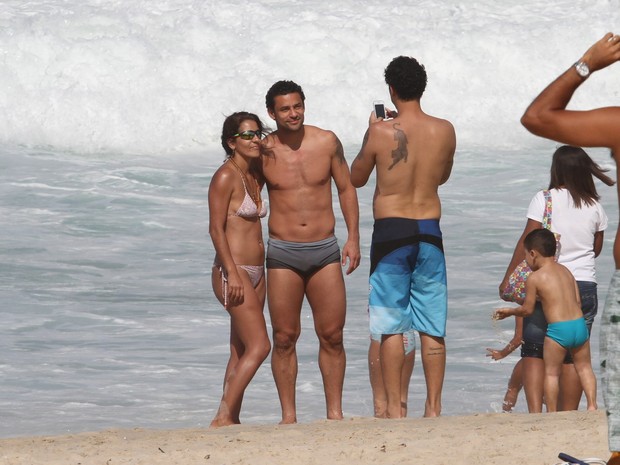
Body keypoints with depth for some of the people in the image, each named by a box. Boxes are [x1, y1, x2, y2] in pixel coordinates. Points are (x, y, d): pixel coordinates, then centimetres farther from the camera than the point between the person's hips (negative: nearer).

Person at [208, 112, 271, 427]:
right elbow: (216, 229, -15)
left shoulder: (254, 176, 14)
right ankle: (222, 417, -13)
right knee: (259, 345, -15)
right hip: (233, 272, -9)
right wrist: (232, 274, -20)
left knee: (241, 351, 7)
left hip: (255, 272, 9)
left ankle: (230, 419, 9)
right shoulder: (225, 177, -10)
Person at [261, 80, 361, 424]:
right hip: (283, 253, -1)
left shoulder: (327, 142, 2)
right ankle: (288, 415, 5)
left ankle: (335, 412, 7)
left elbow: (346, 188, 11)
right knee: (284, 338, -1)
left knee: (332, 336, 0)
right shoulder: (263, 151, -1)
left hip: (325, 250, 1)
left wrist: (353, 237, 3)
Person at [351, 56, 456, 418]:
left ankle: (394, 409, 1)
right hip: (429, 231, 3)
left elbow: (356, 178, 5)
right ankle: (434, 408, 6)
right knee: (432, 328, 7)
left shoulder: (381, 133, -9)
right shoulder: (444, 131, -1)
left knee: (391, 327, 2)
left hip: (391, 230, -3)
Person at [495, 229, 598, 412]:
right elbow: (577, 301, 15)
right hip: (580, 324, 6)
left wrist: (509, 311, 22)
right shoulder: (566, 271, 13)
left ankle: (552, 412, 6)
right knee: (584, 367, 18)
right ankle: (592, 405, 11)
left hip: (558, 330, -6)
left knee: (551, 372, 6)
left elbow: (527, 309, 3)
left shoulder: (534, 278, -4)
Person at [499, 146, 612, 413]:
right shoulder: (595, 207, 3)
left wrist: (508, 278, 0)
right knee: (572, 356, 5)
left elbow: (527, 242, -7)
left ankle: (535, 412, -9)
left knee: (534, 352, 4)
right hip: (584, 285, 2)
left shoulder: (544, 200, -7)